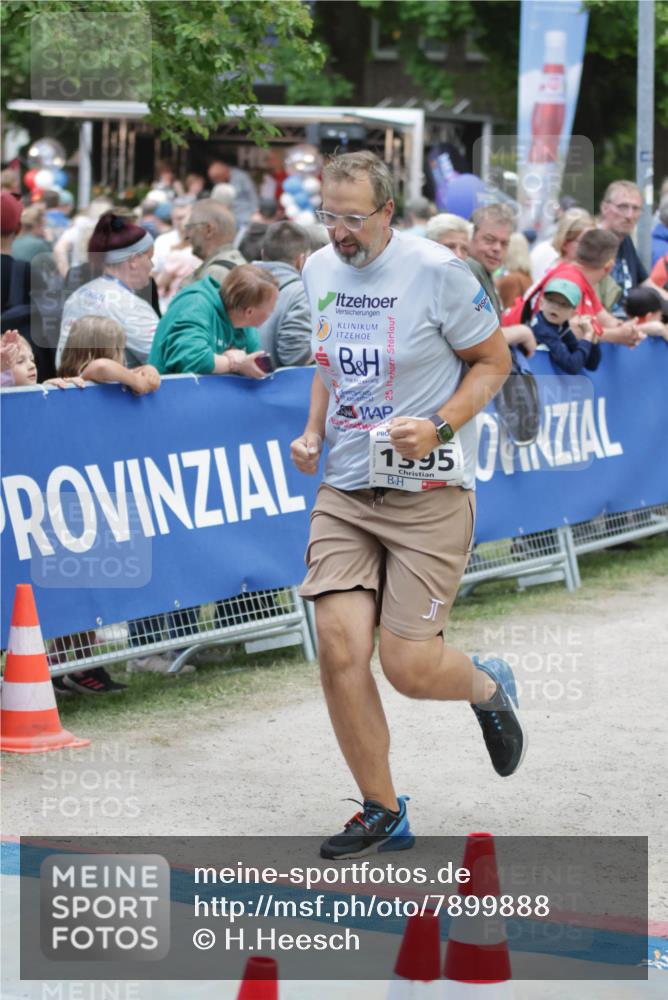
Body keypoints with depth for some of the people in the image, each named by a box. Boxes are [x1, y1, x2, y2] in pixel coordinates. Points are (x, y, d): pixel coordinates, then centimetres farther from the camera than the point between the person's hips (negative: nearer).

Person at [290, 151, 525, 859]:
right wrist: (313, 432, 6)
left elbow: (493, 361, -2)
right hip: (343, 492, 5)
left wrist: (441, 426, -16)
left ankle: (489, 687, 30)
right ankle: (382, 815, 8)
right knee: (340, 649, -9)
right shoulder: (319, 271, 7)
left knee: (409, 666, -8)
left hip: (428, 494, -5)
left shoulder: (437, 270, -11)